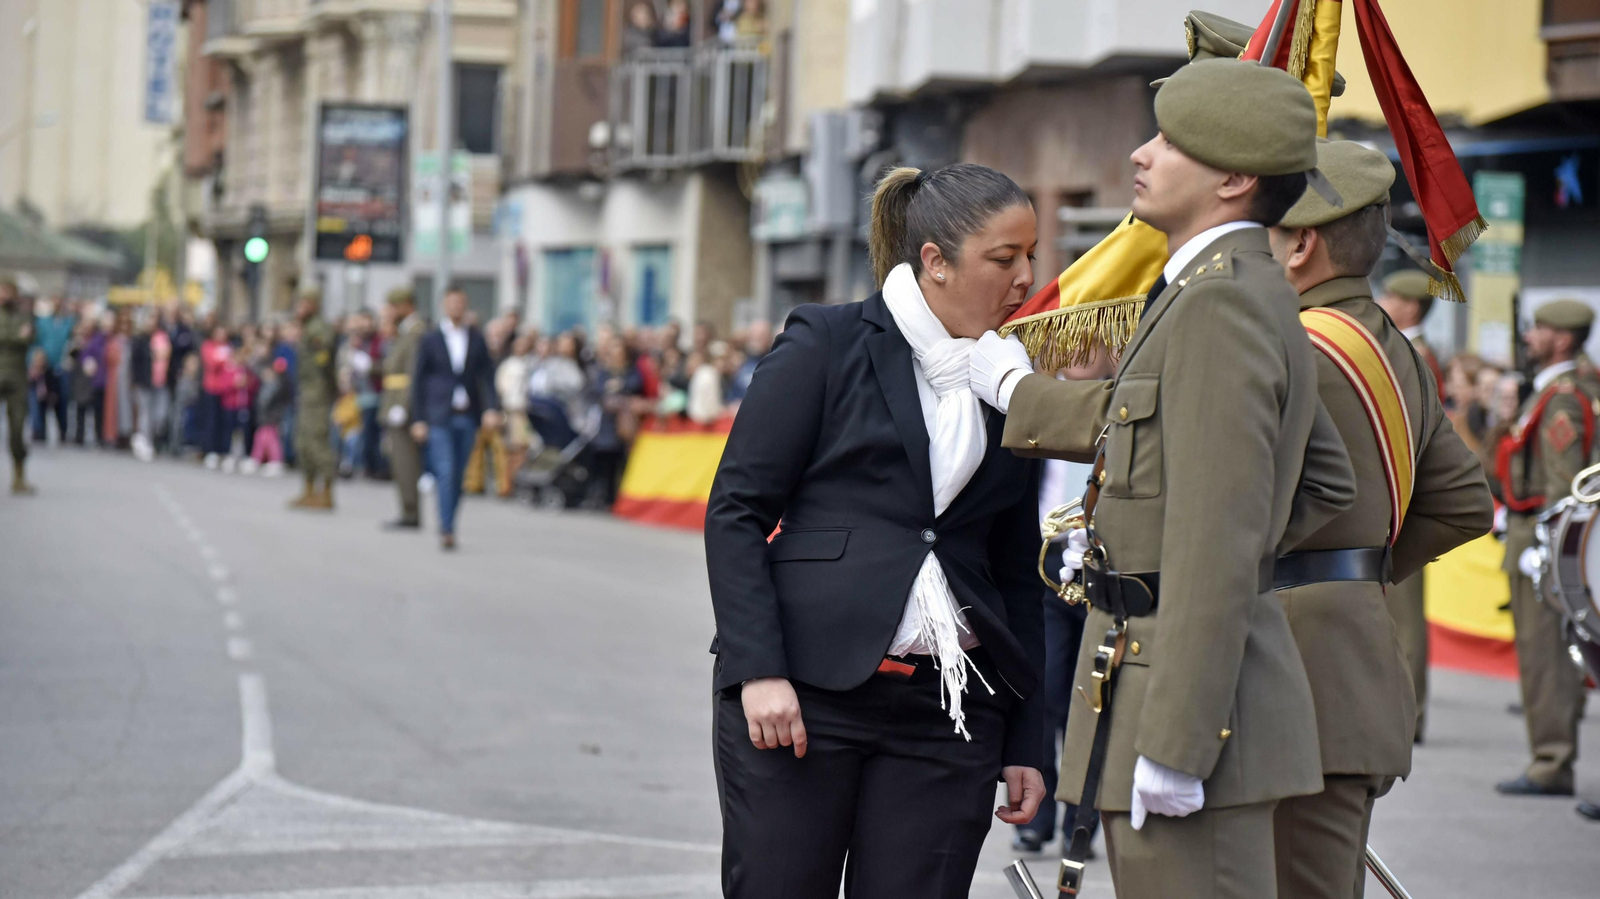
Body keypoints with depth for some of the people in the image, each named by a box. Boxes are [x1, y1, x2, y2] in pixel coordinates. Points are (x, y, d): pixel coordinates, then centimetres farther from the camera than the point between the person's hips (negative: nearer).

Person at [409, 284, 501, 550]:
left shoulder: (476, 339, 8)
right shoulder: (430, 341, 3)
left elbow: (487, 376, 8)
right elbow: (418, 381, 5)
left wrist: (492, 408, -7)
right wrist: (418, 419, 0)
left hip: (468, 417, 2)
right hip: (439, 418, -2)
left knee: (458, 475, 5)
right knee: (445, 472, -13)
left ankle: (447, 525, 18)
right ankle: (447, 529, -15)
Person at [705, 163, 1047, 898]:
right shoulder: (826, 344, 1)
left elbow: (1018, 575, 16)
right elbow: (736, 511, -3)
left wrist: (1025, 743, 11)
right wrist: (758, 669, -13)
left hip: (949, 708, 4)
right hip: (802, 697, -4)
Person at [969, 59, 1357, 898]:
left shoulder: (1220, 303, -15)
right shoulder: (1252, 296, 16)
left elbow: (1217, 537, -21)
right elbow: (1327, 478, 26)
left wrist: (1173, 744, -22)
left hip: (1190, 697, -10)